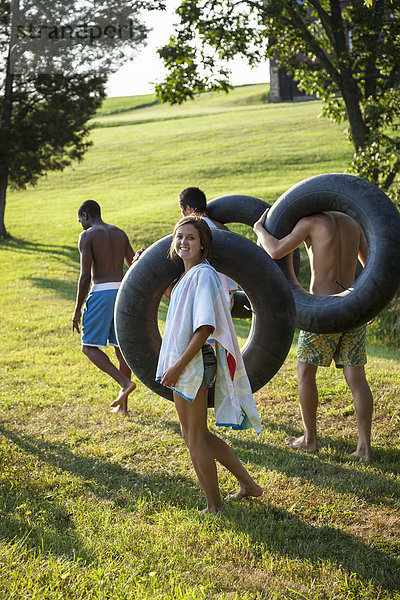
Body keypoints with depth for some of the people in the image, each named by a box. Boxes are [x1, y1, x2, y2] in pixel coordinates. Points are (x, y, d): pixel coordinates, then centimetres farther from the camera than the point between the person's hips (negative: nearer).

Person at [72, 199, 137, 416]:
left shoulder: (87, 236, -5)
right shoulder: (120, 234, 14)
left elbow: (85, 276, -11)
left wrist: (77, 309, -7)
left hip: (101, 293, -6)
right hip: (122, 291, 6)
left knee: (89, 346, 3)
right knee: (121, 346, 10)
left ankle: (125, 382, -16)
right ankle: (122, 405, 14)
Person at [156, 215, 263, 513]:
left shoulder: (203, 275, -16)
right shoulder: (186, 276, 13)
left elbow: (205, 327, -22)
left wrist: (179, 365, -22)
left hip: (195, 363, -10)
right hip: (183, 364, 10)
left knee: (195, 438, 2)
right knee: (196, 435, 18)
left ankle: (215, 506, 15)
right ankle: (248, 483, 28)